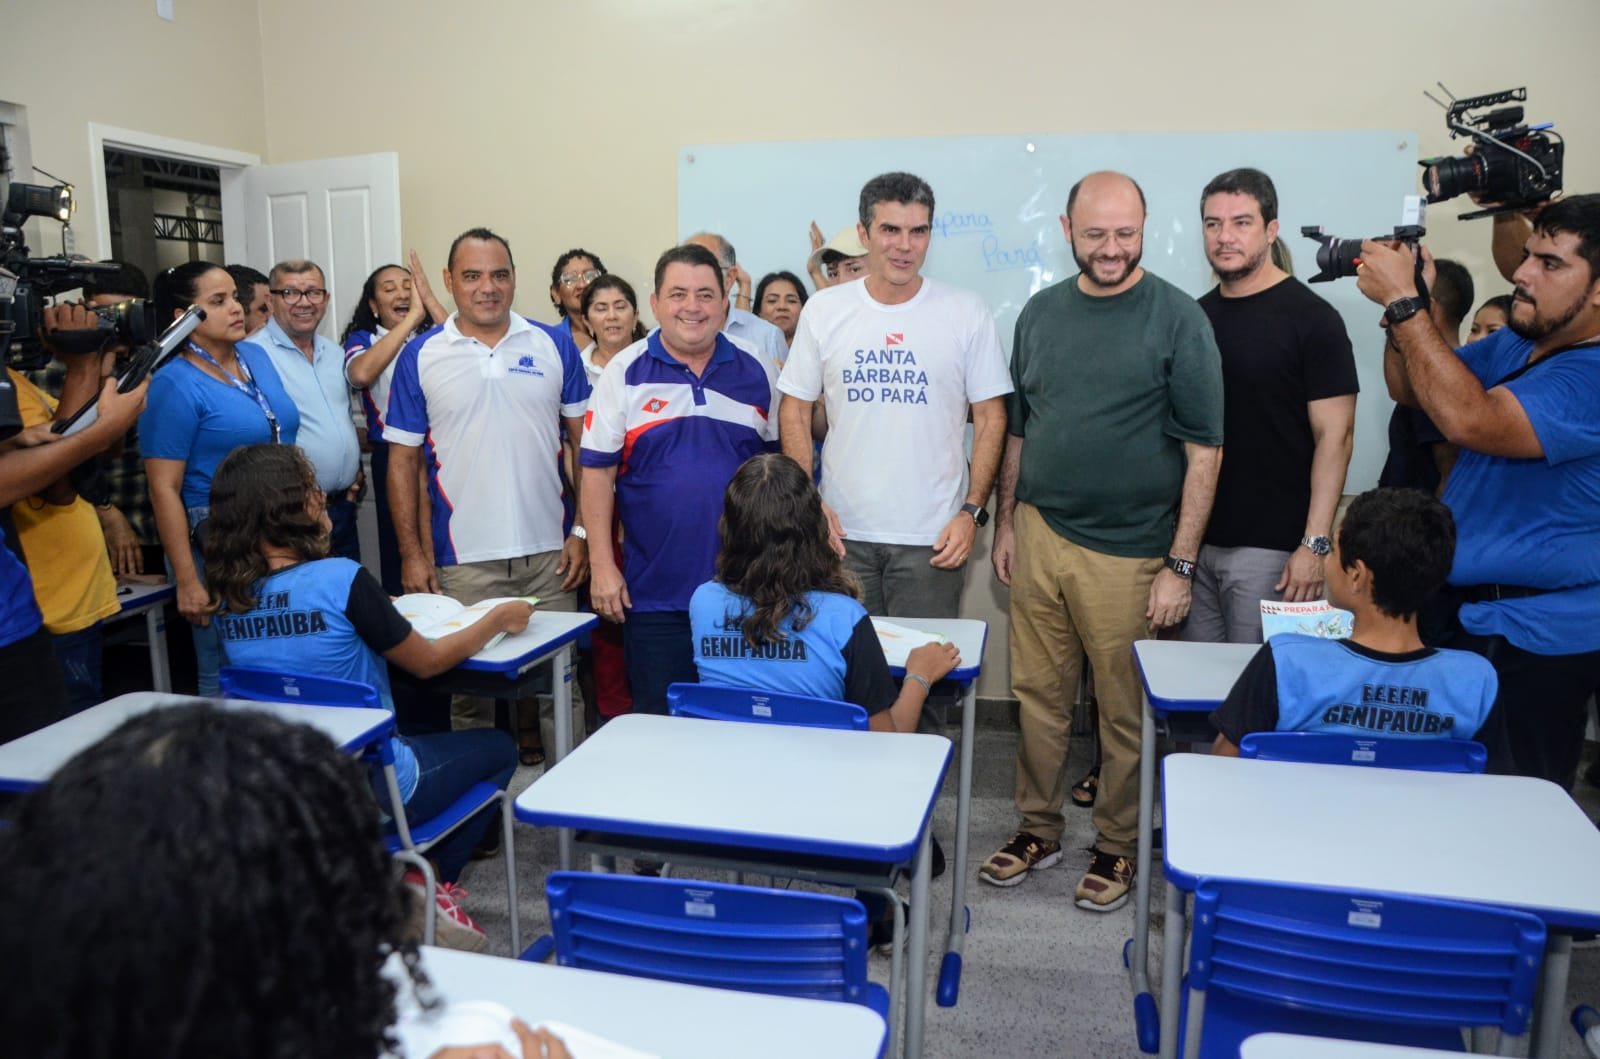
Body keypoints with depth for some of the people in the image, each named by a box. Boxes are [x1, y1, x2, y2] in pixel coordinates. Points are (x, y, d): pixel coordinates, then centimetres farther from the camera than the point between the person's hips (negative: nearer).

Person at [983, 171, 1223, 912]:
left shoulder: (1177, 319, -6)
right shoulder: (1041, 312, 8)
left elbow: (1203, 449, -8)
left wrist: (1180, 564, -11)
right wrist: (1005, 521, 11)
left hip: (1128, 551, -4)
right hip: (1039, 535, 4)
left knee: (1125, 710, 8)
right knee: (1038, 694, 11)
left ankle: (1117, 846, 26)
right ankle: (1038, 829, 29)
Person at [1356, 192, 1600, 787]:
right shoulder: (1513, 345, 7)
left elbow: (1470, 421, -34)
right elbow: (1409, 390, 11)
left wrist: (1403, 302, -28)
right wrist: (1403, 307, -9)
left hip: (1536, 636, -8)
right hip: (1457, 605, 8)